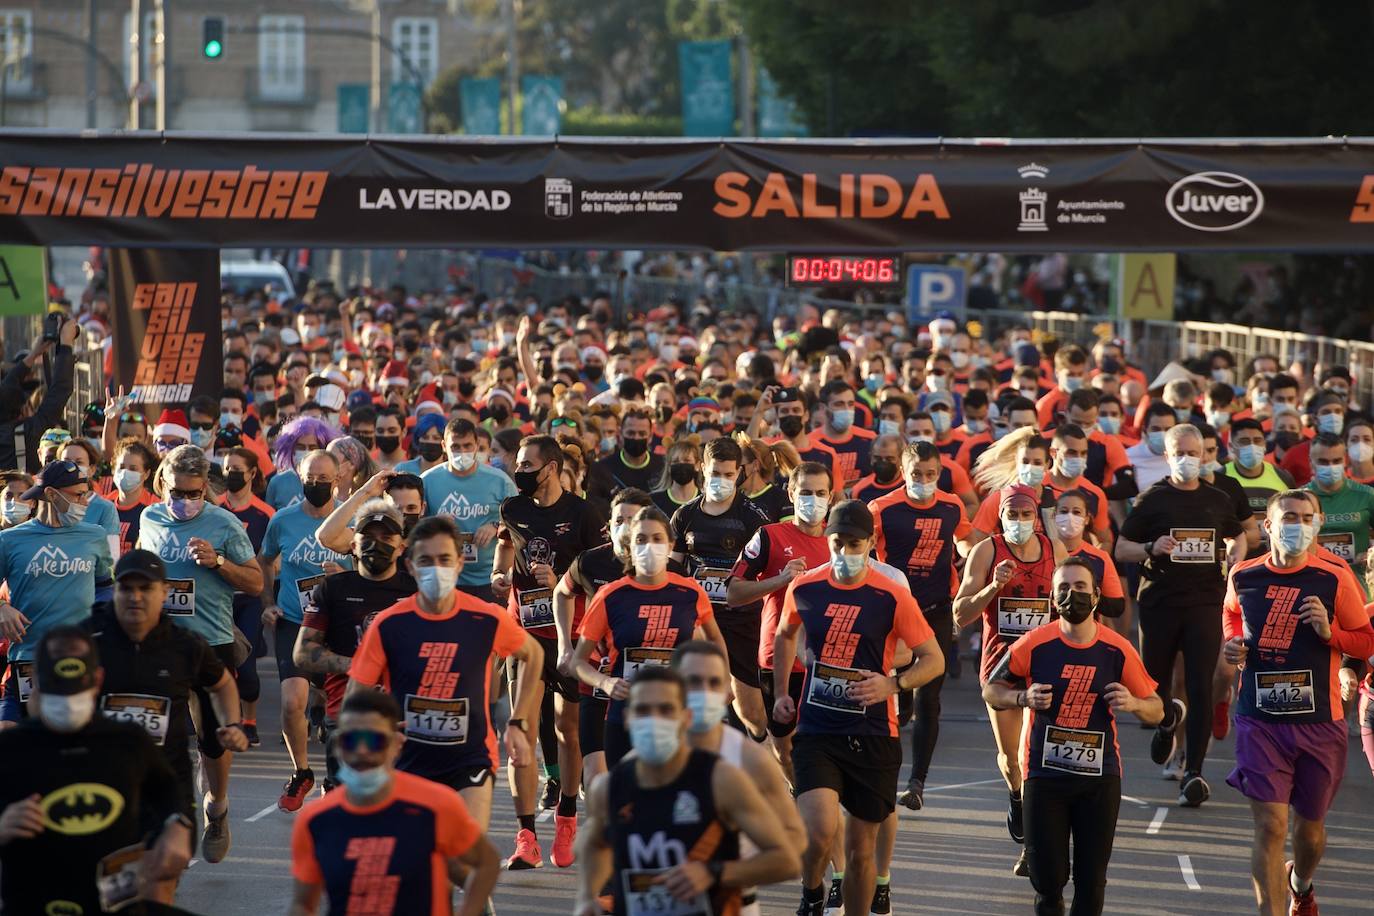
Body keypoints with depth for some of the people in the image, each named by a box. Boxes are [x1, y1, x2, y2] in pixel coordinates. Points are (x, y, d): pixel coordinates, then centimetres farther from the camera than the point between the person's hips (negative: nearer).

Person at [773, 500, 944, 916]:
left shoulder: (892, 597, -7)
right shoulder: (804, 589, 1)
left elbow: (934, 659, -2)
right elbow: (785, 635, 23)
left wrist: (892, 683, -18)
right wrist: (780, 692, 16)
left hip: (872, 736, 0)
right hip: (816, 731, 0)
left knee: (861, 846, 8)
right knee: (820, 831, -19)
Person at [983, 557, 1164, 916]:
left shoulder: (1118, 650, -3)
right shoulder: (1034, 645, -6)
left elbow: (1156, 709, 7)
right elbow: (991, 690, 7)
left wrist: (1133, 704, -15)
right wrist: (1024, 698, -13)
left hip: (1100, 778, 1)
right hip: (1045, 775, -1)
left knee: (1092, 883, 2)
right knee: (1048, 879, 1)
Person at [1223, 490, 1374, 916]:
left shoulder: (1334, 579, -8)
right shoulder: (1244, 576, -1)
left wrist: (1329, 631, -19)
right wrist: (1233, 642, 2)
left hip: (1319, 722, 0)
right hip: (1260, 721, 0)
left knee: (1309, 825, 17)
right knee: (1270, 825, -12)